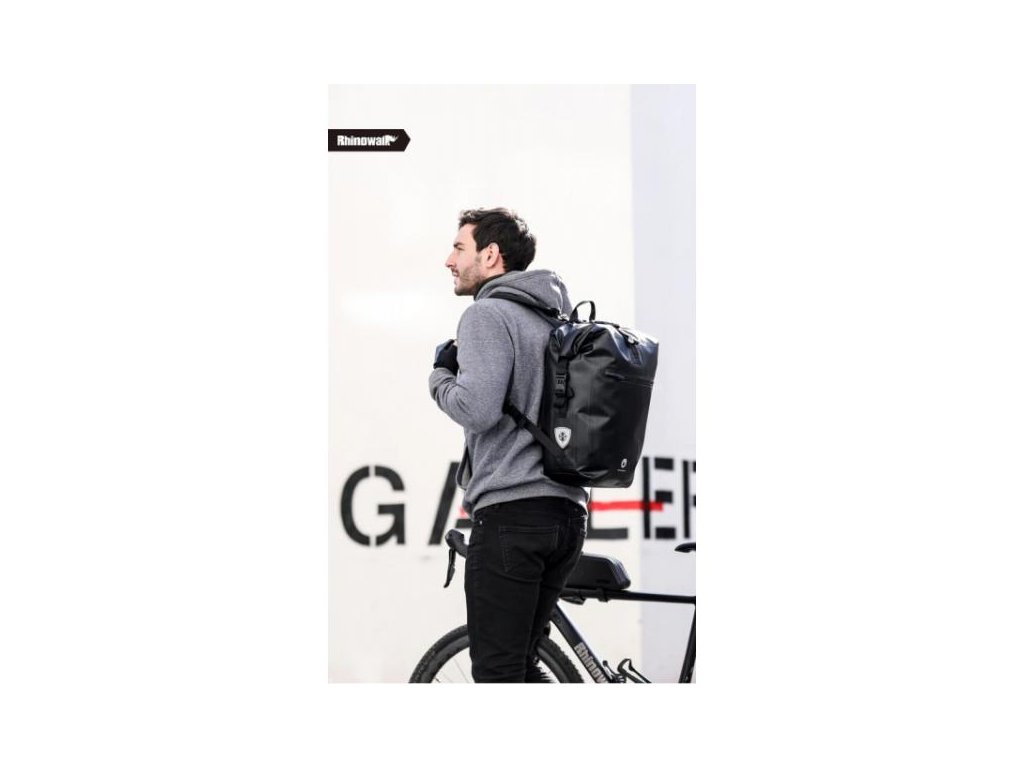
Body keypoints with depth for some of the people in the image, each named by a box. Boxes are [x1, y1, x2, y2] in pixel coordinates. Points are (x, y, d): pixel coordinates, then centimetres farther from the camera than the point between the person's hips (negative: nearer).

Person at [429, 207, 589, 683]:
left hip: (511, 515, -9)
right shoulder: (559, 318, 20)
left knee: (497, 671, -5)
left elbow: (476, 408, -21)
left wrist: (440, 376, -1)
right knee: (520, 665, 16)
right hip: (569, 513, 9)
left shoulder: (487, 314, -8)